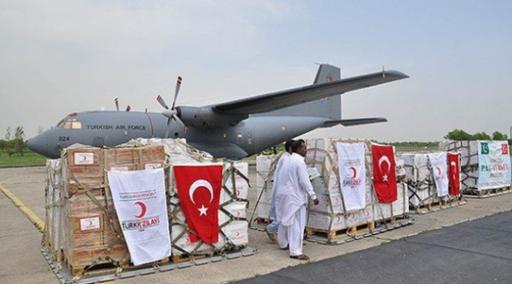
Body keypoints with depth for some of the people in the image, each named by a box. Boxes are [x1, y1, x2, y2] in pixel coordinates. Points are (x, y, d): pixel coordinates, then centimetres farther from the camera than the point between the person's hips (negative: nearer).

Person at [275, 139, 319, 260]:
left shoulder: (289, 160, 13)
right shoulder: (299, 161, -15)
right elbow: (304, 181, -20)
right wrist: (313, 196, -17)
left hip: (283, 194, 10)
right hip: (294, 196, -9)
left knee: (285, 219, 20)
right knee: (296, 223, -7)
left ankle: (283, 243, 34)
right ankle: (296, 251, -7)